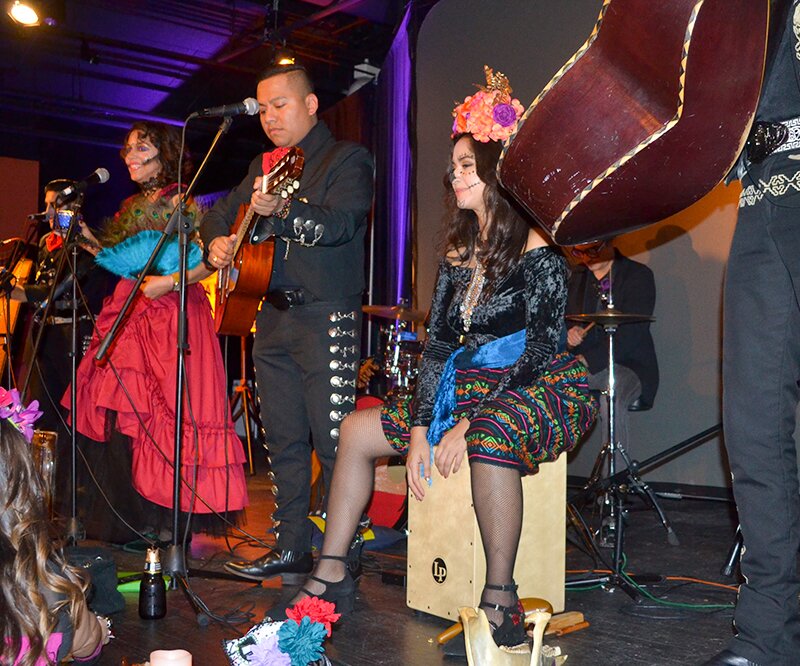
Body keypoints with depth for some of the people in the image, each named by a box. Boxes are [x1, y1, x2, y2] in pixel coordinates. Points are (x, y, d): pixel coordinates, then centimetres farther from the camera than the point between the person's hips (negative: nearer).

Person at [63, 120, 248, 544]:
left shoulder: (181, 203, -4)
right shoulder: (131, 207, 19)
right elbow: (117, 260, 21)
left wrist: (170, 282, -20)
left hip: (172, 316, -7)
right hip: (129, 316, 7)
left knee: (164, 412, -6)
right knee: (119, 412, 3)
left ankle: (169, 517, 3)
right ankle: (132, 514, 13)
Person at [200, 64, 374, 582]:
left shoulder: (347, 159, -2)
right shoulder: (265, 166, 19)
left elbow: (340, 223, -20)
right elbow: (220, 212, 27)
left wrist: (283, 211, -38)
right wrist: (218, 240, 3)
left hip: (328, 319, -7)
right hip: (273, 318, 7)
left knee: (336, 442, -8)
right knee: (284, 440, 11)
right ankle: (291, 549, 21)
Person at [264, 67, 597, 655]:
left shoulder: (537, 254, -11)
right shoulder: (459, 253, 11)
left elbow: (536, 356, -17)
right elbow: (438, 344, 6)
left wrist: (464, 426, -22)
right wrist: (419, 429, -6)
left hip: (541, 391, -7)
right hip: (467, 388, 8)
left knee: (490, 435, -41)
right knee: (358, 430, 2)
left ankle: (500, 600, -28)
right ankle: (332, 577, 6)